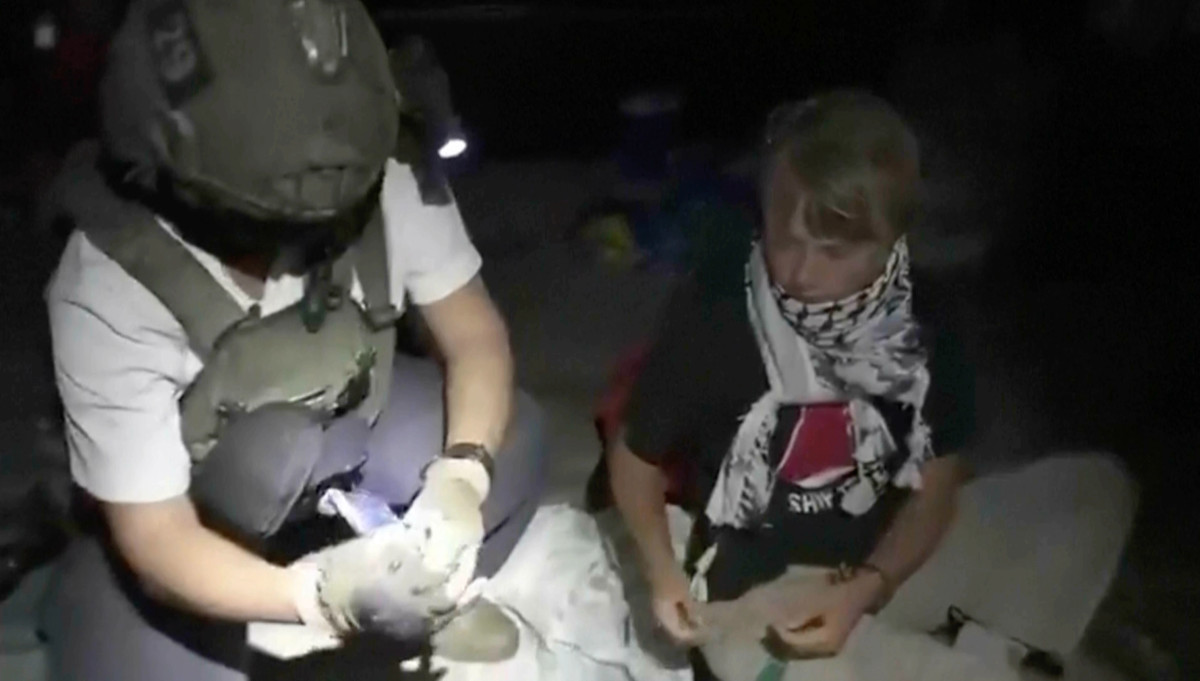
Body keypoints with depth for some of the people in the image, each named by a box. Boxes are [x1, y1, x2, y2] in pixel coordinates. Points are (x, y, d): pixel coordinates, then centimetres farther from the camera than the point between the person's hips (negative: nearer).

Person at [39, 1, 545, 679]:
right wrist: (324, 593, -46)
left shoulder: (384, 176, -29)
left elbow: (475, 335, -16)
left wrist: (462, 473, -35)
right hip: (197, 506, -3)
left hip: (345, 418, 4)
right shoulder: (108, 297, -35)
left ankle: (429, 596, 12)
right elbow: (154, 536, -29)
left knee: (512, 438, -16)